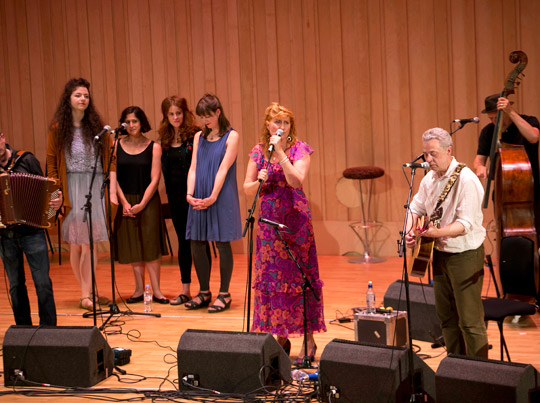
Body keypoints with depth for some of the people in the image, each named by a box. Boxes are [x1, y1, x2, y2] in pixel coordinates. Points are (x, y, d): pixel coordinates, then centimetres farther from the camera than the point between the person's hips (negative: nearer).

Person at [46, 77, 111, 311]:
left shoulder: (97, 127, 8)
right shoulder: (58, 129, 4)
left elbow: (108, 159, 9)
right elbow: (51, 164, 4)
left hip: (95, 187, 1)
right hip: (72, 189, -1)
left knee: (90, 242, -3)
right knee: (76, 243, 1)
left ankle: (87, 294, 1)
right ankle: (88, 293, 11)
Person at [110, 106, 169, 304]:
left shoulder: (153, 147, -1)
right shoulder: (117, 146, 4)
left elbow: (155, 179, -5)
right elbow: (113, 176, 1)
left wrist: (141, 205, -11)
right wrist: (124, 202, -8)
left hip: (147, 201, -2)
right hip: (125, 202, 2)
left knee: (150, 245, -5)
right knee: (132, 246, 3)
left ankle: (156, 290, -2)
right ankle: (139, 290, 10)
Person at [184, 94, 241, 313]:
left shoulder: (231, 136, -2)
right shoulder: (199, 137, 13)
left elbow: (223, 169, -10)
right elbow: (193, 167, 7)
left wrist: (213, 197, -17)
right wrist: (190, 194, -7)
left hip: (221, 197, -5)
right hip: (199, 199, 5)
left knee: (222, 243, -1)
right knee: (196, 244, 5)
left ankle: (224, 294, 8)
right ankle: (204, 292, 17)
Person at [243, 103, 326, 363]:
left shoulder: (299, 149, -2)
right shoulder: (258, 152, 7)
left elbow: (296, 181, -18)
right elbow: (247, 189, 7)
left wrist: (280, 152, -19)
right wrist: (259, 181, -13)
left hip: (295, 219, -3)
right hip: (269, 220, 4)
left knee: (300, 276, -4)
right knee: (271, 277, 5)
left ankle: (308, 340, 2)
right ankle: (281, 338, 16)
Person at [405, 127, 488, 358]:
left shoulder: (465, 180, -20)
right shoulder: (430, 178, 7)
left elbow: (467, 223, -25)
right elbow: (416, 207, 19)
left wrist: (439, 232, -38)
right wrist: (409, 230, 0)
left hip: (465, 254, -9)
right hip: (440, 253, 9)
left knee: (469, 320, -5)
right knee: (446, 315, 16)